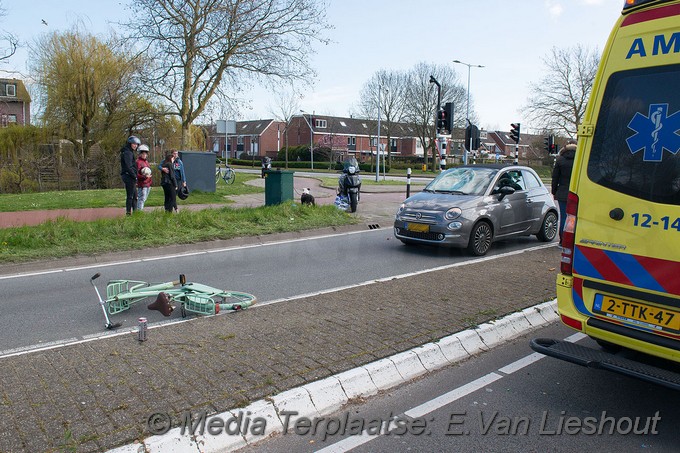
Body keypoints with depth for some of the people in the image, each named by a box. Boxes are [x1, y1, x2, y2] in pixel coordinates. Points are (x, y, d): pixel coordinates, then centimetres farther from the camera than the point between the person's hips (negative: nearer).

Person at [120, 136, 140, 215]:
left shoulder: (130, 152, 19)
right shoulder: (127, 152, -12)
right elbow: (128, 167, -20)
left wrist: (134, 176, 14)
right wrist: (135, 176, -17)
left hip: (130, 177, 10)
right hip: (129, 176, -10)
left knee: (135, 196, 15)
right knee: (130, 196, -7)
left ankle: (135, 212, 21)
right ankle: (128, 212, -4)